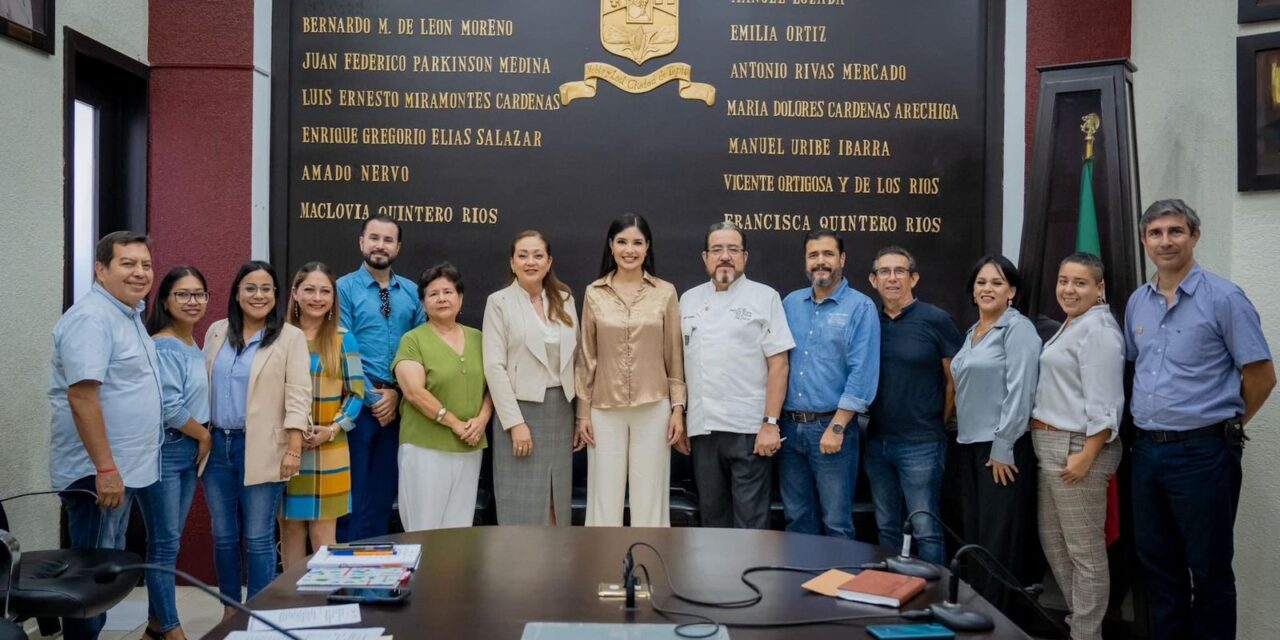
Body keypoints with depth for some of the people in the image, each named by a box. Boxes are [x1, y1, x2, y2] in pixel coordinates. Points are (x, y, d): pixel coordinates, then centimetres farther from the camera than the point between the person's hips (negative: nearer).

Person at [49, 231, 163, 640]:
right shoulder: (91, 317, -18)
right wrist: (105, 469, -27)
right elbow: (82, 396, -25)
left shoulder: (129, 315, 13)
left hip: (122, 468, 10)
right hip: (97, 472, -10)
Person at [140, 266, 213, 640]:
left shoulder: (196, 348, 12)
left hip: (191, 450, 8)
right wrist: (204, 436, -6)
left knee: (170, 539, 14)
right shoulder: (161, 347, -14)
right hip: (163, 451, -8)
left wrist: (201, 440, 7)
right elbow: (169, 407, -20)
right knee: (165, 542, -1)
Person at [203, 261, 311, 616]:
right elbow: (202, 385, 14)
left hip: (260, 449, -4)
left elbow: (298, 395, -8)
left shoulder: (290, 337, -3)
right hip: (217, 444, 4)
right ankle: (230, 609, 26)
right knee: (223, 535, 12)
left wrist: (294, 449, -15)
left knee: (258, 539, 1)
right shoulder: (216, 332, 10)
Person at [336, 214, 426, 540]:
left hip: (400, 406, 4)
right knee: (354, 490, 4)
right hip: (358, 404, -4)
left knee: (384, 491, 13)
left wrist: (397, 393, -5)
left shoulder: (412, 292, 8)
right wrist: (374, 397, -11)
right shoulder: (344, 288, -3)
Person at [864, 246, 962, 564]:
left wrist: (937, 425, 3)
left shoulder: (936, 321, -7)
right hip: (876, 442, 5)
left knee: (926, 530, 1)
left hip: (921, 445, -5)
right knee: (887, 529, 15)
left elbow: (955, 381, -2)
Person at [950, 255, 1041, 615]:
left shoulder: (1018, 328, -9)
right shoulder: (973, 333, 15)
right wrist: (964, 438, 14)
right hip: (968, 446, 8)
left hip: (1002, 448, -8)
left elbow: (1019, 392, -16)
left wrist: (1002, 449, -18)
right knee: (974, 535, 11)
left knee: (998, 541, -2)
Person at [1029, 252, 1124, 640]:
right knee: (1052, 540, 18)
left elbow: (1102, 401, -20)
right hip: (1052, 447, 11)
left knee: (1084, 550, -1)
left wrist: (1086, 456, -23)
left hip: (1078, 447, -11)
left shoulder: (1096, 328, -13)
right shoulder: (1071, 326, 18)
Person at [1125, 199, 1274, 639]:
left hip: (1202, 452, -6)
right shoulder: (1137, 303, 9)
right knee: (1158, 562, 15)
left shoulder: (1223, 298, -9)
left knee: (1209, 569, 5)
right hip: (1147, 450, 6)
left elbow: (1262, 376, -6)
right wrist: (1148, 421, 11)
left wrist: (1227, 423, 3)